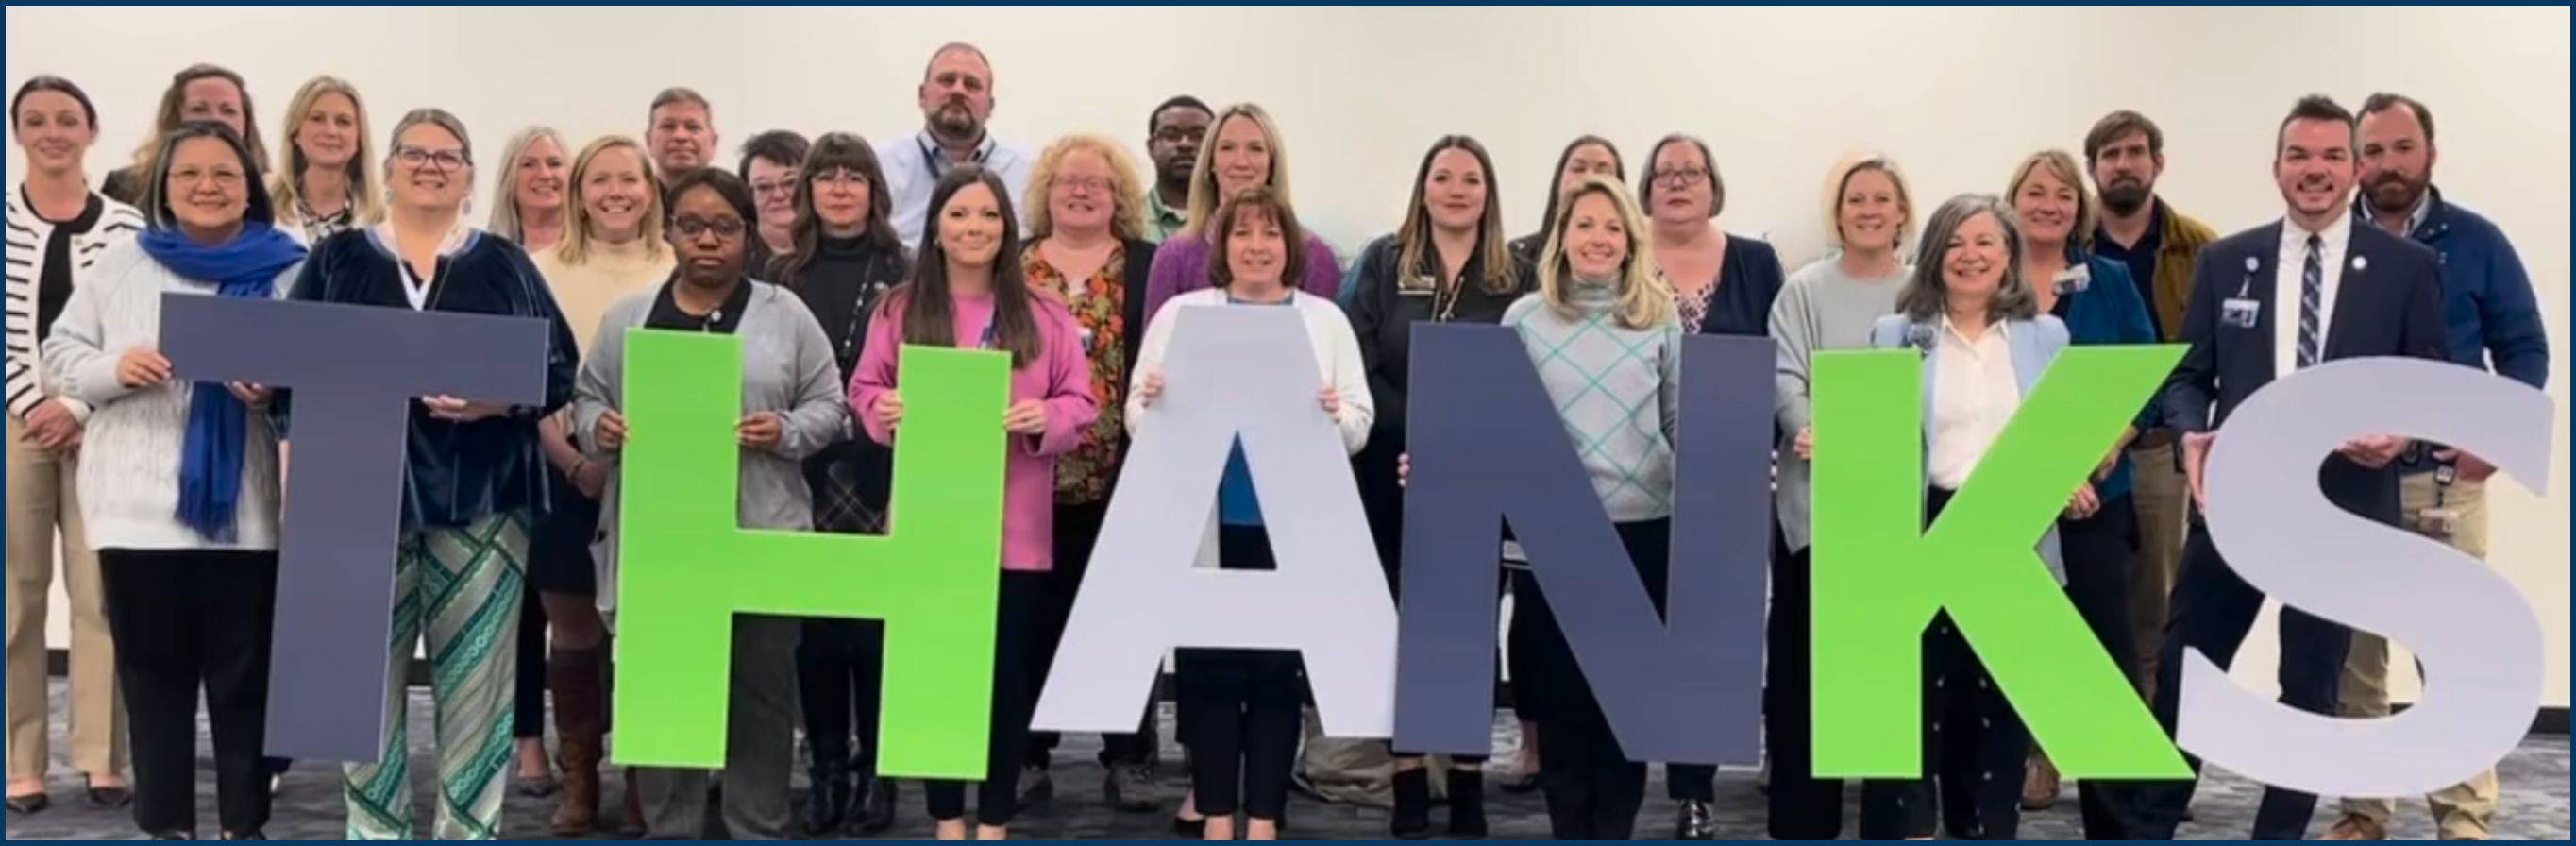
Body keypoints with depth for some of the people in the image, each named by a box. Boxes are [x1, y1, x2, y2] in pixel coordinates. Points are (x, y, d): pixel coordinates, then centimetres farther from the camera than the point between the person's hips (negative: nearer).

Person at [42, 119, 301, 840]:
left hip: (244, 511, -2)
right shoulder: (121, 265, 9)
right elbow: (61, 356, 10)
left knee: (244, 676, 6)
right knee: (154, 676, 9)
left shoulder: (288, 270, 2)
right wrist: (115, 368, -10)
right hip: (141, 507, 2)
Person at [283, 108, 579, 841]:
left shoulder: (506, 265, 10)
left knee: (475, 674, 0)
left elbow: (559, 370, 3)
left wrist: (500, 401, -14)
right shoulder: (338, 259, 11)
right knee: (367, 672, 3)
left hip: (479, 500, 0)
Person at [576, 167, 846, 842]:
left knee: (760, 691, 4)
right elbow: (587, 400, 13)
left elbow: (829, 405, 4)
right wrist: (599, 428, -8)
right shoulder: (627, 318, 10)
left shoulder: (786, 315, 4)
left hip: (760, 538, -2)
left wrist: (788, 432, -15)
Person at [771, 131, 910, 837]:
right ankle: (826, 769, 17)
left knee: (876, 625, 0)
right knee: (814, 628, 6)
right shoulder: (783, 275, 10)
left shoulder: (902, 274, 3)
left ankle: (877, 772, 13)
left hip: (881, 476, -2)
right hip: (803, 476, 2)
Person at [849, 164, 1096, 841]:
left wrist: (1046, 419, -16)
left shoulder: (1043, 315, 4)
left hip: (1014, 524, 0)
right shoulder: (900, 309, 5)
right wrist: (884, 410, -13)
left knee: (1009, 671, 3)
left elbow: (1080, 404, 4)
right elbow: (864, 390, 8)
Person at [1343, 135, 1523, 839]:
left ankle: (1468, 786, 15)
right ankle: (1409, 783, 14)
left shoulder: (1514, 277, 6)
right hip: (1395, 478, 0)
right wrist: (1419, 435, -14)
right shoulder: (1383, 263, 6)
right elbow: (1360, 366, -2)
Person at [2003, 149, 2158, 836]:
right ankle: (2026, 752, 20)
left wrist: (2096, 463, -9)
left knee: (2105, 647, -2)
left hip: (2097, 496, 0)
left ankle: (2113, 816, 4)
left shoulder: (2111, 282, 6)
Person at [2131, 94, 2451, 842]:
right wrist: (2193, 436, -12)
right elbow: (2187, 375, 7)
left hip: (2341, 507, -1)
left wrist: (2405, 431, -17)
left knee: (2310, 688, 9)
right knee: (2184, 670, 5)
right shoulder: (2225, 261, 6)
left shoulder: (2408, 267, 1)